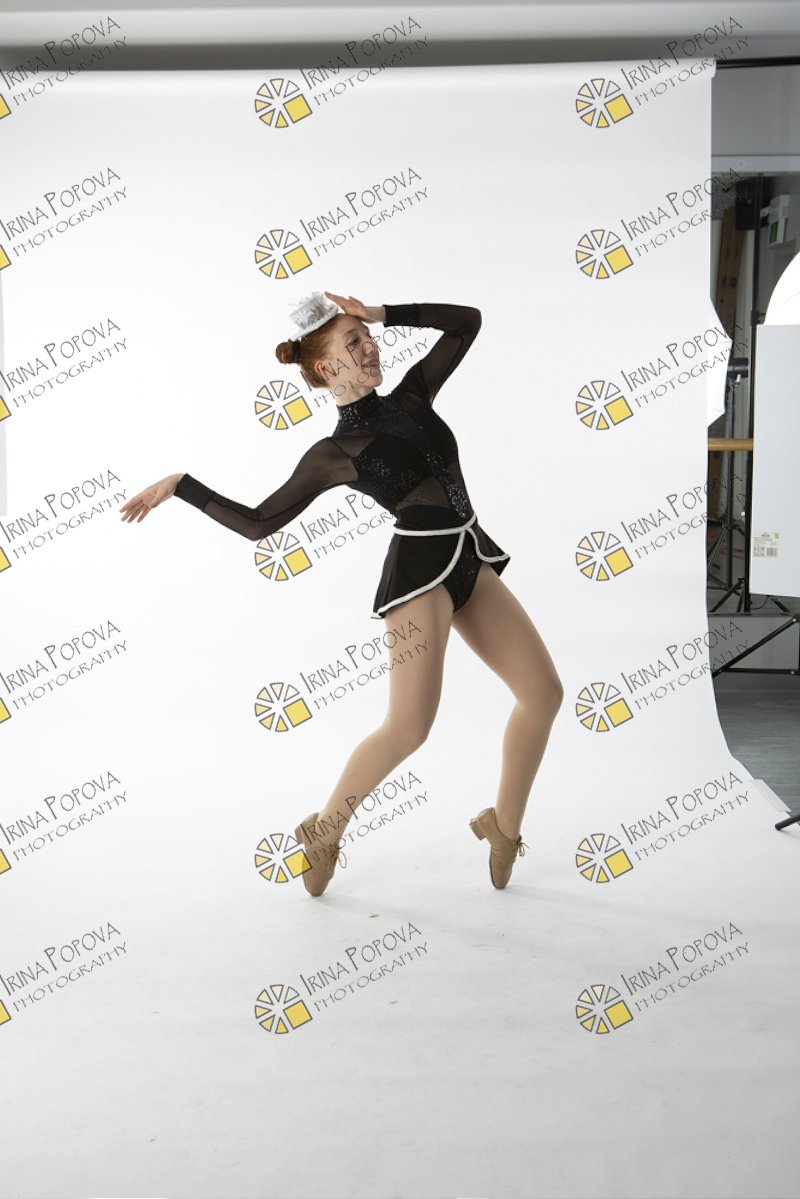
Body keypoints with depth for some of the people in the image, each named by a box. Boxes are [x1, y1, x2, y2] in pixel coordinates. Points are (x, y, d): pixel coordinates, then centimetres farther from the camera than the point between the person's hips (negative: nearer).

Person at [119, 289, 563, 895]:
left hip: (471, 561, 7)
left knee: (545, 692, 2)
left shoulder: (411, 397, 13)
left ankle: (504, 823, 19)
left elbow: (467, 320, 14)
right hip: (421, 567, -6)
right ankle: (325, 830, 11)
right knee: (408, 727, -13)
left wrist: (384, 313, 6)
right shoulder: (332, 454, 0)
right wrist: (180, 484, -1)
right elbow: (258, 522, 2)